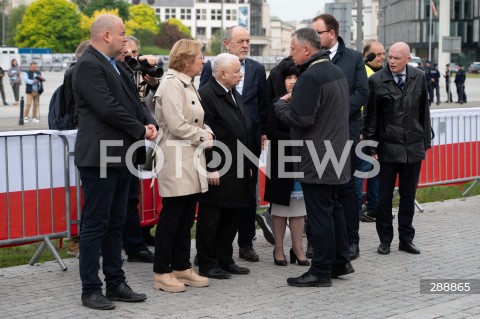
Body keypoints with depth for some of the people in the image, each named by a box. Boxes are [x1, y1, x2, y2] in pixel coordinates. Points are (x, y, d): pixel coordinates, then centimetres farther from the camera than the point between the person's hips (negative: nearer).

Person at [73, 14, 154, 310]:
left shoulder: (115, 66, 17)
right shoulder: (89, 66, -13)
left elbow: (132, 100, 18)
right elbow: (108, 108, -20)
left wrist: (148, 124, -1)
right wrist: (141, 130, -10)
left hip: (120, 156, 10)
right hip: (100, 157, -10)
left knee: (115, 224, 14)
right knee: (96, 224, -3)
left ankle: (116, 283, 21)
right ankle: (91, 290, 3)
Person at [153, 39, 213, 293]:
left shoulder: (187, 84, 17)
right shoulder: (170, 84, -13)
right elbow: (177, 126, -19)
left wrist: (206, 133, 2)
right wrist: (202, 136, -6)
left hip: (191, 159, 9)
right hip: (176, 158, -9)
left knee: (186, 218, 12)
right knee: (171, 217, -4)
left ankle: (182, 267, 20)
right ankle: (162, 273, 3)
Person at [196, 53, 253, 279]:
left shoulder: (235, 95, 16)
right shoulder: (206, 95, -13)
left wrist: (248, 165, 17)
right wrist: (209, 168, -19)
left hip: (238, 170, 9)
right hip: (217, 171, -9)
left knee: (232, 218, 14)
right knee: (210, 219, 0)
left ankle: (225, 260, 24)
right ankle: (207, 264, 8)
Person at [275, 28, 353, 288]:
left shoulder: (310, 77, -19)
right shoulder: (336, 71, 13)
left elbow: (300, 119, -24)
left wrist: (281, 103, -5)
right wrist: (294, 101, 15)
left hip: (315, 158, -10)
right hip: (335, 154, 10)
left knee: (319, 213, -4)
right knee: (333, 208, 19)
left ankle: (321, 271, 3)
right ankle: (340, 261, 27)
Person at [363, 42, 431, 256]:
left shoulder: (419, 78, 4)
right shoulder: (377, 81, -5)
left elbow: (424, 112, 10)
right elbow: (371, 117, -3)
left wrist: (426, 141, 8)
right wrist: (371, 147, -5)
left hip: (414, 147, 2)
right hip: (387, 147, -2)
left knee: (408, 196, 10)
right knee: (384, 196, 4)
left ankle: (406, 239, 20)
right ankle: (385, 240, 16)